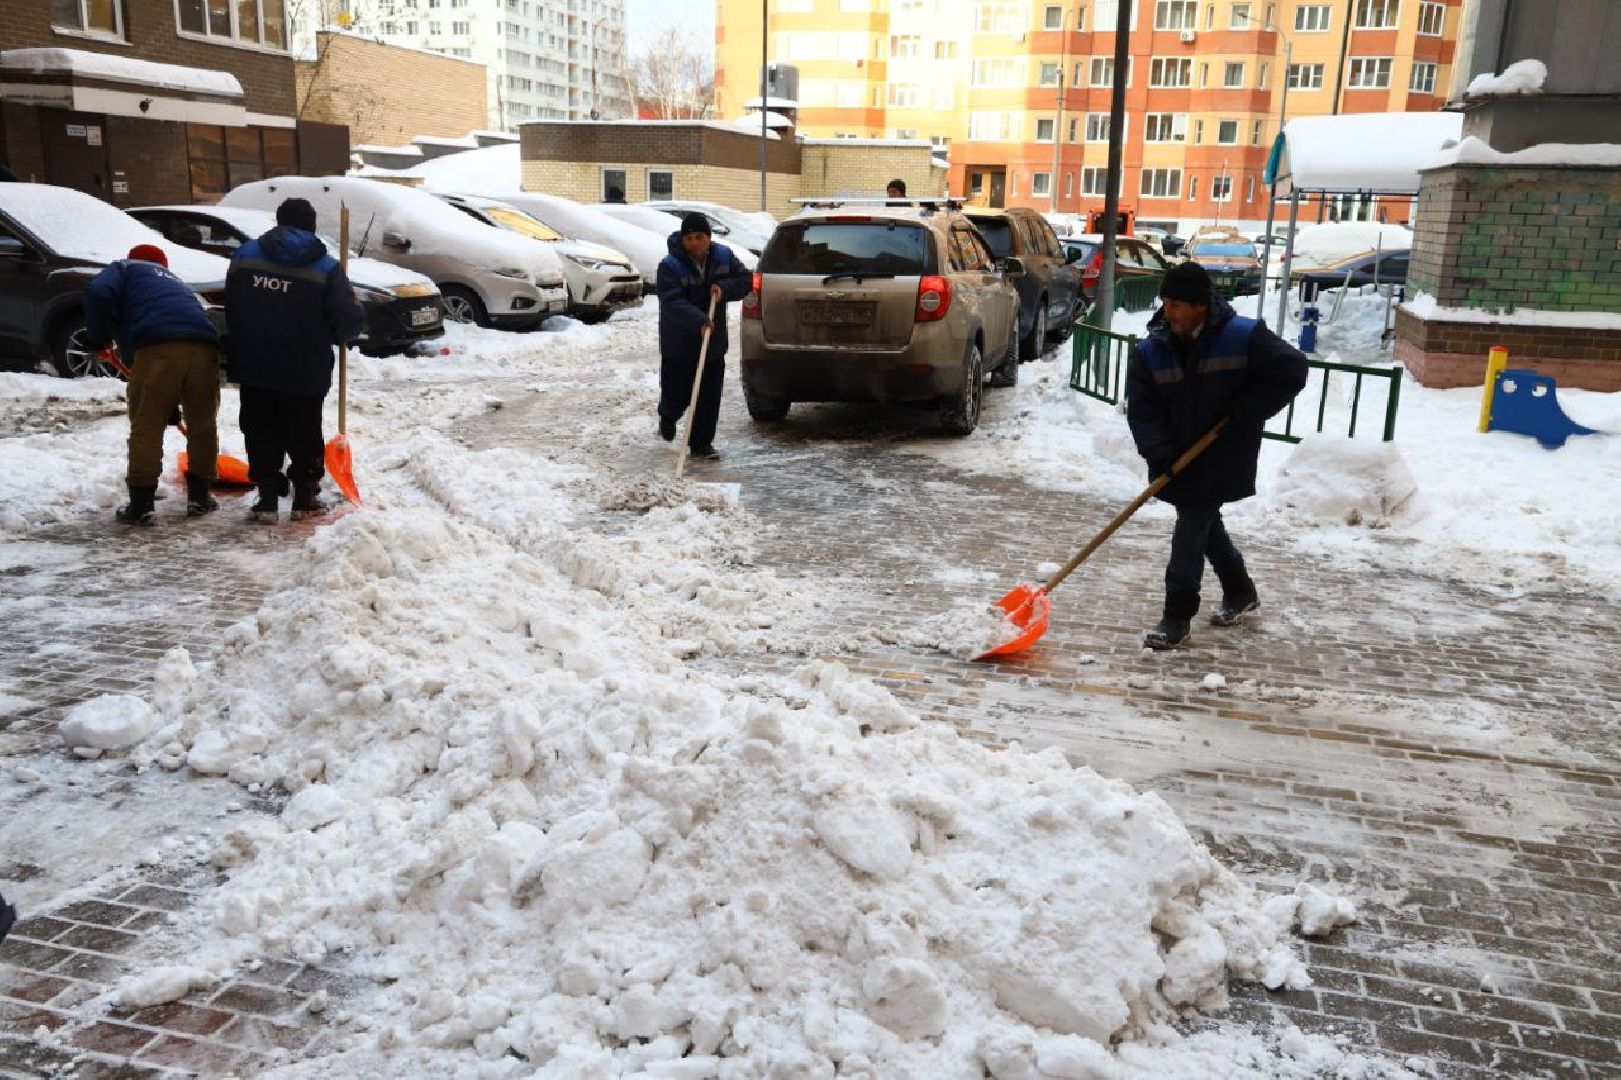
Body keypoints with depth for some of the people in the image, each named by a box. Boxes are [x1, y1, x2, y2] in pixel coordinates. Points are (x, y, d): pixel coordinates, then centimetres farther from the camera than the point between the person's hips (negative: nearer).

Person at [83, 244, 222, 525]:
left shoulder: (125, 267, 24)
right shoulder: (176, 283, 40)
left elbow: (98, 293, 0)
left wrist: (96, 338, 15)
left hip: (158, 346, -5)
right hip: (204, 346, 5)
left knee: (146, 427, 5)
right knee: (202, 425, 19)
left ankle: (140, 506, 7)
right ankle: (199, 497, 26)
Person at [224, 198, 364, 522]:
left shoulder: (245, 254, 2)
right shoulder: (325, 267, -9)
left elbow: (231, 310, 7)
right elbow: (350, 320, -11)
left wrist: (236, 354, 18)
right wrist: (333, 335, 10)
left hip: (253, 368, 2)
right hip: (305, 373, -2)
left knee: (262, 436, 10)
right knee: (304, 436, 11)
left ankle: (267, 499, 9)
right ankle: (305, 499, 14)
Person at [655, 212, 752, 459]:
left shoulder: (723, 256, 1)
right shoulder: (670, 266, -17)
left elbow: (744, 280, 6)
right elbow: (672, 302, -28)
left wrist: (724, 288, -15)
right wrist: (698, 321, -42)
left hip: (713, 341, 4)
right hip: (678, 344, -4)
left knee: (709, 397, 2)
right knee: (676, 393, 4)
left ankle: (701, 444, 13)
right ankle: (667, 417, 40)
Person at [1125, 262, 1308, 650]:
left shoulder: (1243, 337, -16)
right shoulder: (1151, 351, -7)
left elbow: (1292, 369, -10)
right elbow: (1142, 409, -9)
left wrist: (1246, 411, -16)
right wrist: (1161, 454, -22)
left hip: (1224, 458, -5)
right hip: (1179, 460, 5)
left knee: (1191, 530, -7)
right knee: (1206, 526, 18)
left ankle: (1178, 617, 3)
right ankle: (1240, 591, 41)